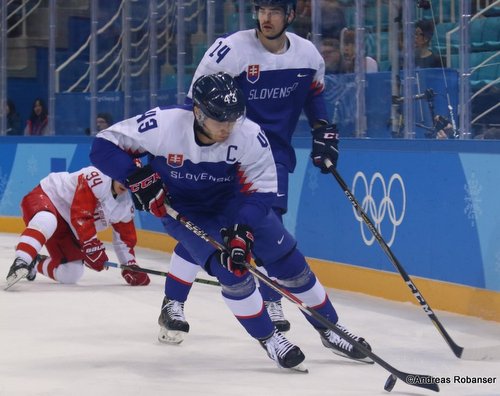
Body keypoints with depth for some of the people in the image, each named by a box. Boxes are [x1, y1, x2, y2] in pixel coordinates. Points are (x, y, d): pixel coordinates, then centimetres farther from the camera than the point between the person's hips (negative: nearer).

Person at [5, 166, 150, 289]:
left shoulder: (126, 205, 0)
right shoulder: (97, 177, -25)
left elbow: (125, 238, 11)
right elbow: (80, 214, -28)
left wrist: (130, 267, 2)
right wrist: (91, 246, -27)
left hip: (67, 228, 8)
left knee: (71, 274, -4)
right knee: (46, 221, -45)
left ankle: (36, 264, 21)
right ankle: (20, 263, -49)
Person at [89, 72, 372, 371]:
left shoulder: (250, 135, -27)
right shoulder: (163, 125, -31)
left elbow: (261, 189, -18)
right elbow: (105, 146, -23)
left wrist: (243, 230, -32)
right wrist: (137, 178, -35)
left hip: (234, 202, 2)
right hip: (181, 209, -2)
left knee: (288, 259, 1)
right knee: (230, 269, -21)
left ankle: (330, 329, 19)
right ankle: (268, 338, -1)